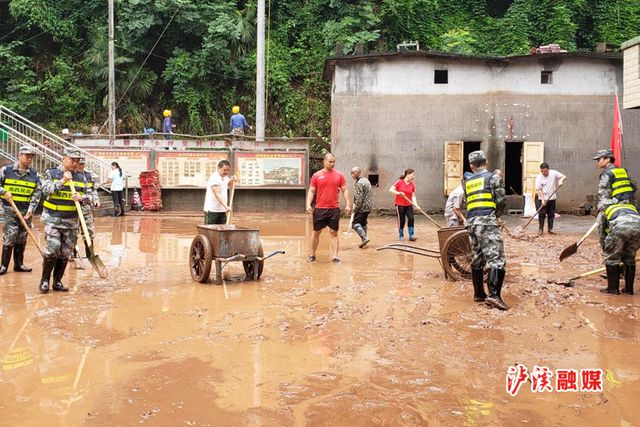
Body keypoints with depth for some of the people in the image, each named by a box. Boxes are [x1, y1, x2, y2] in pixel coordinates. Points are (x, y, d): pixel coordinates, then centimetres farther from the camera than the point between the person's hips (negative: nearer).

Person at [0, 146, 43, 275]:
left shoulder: (35, 175, 4)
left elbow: (37, 194, 2)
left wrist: (31, 209, -8)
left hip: (26, 211, 3)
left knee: (22, 239, 10)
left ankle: (18, 264, 20)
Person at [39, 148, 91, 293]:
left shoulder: (81, 177, 9)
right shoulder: (51, 173, 0)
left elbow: (88, 197, 7)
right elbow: (45, 190, -15)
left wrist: (81, 197, -15)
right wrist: (62, 181, -23)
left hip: (72, 221, 4)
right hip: (52, 219, -4)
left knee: (65, 253, 7)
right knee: (52, 249, -14)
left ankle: (57, 281, 20)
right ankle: (44, 280, 4)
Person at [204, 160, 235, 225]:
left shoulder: (225, 178, 11)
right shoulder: (214, 178, -17)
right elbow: (217, 195, -27)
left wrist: (232, 180, 9)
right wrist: (226, 206, -37)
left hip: (222, 211, 8)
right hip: (211, 211, -8)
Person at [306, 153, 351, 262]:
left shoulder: (339, 175, 4)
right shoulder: (316, 175, 3)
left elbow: (345, 191, 5)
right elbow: (311, 191, 4)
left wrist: (348, 205, -5)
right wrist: (308, 205, -8)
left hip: (334, 209, 0)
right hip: (319, 209, 0)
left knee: (334, 233, 1)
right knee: (316, 232, 8)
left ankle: (335, 256, 3)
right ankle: (312, 254, 21)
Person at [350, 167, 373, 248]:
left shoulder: (359, 183, -16)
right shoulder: (366, 180, 15)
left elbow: (359, 198, -21)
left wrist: (355, 209, -14)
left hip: (362, 207, -10)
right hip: (369, 207, 10)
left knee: (355, 223, -7)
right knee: (363, 223, 17)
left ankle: (364, 238, -18)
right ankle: (364, 241, 19)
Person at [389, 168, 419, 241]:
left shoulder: (412, 184, 3)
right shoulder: (399, 182, -9)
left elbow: (413, 196, 2)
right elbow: (391, 190, -11)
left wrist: (416, 205, -13)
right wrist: (398, 193, -26)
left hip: (409, 205, 3)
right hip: (400, 205, -3)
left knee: (411, 218, -12)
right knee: (401, 221, 3)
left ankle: (411, 235, -3)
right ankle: (401, 236, 20)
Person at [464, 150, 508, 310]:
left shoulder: (467, 182, 19)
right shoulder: (493, 177, 3)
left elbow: (469, 202, 17)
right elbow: (502, 201, 0)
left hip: (471, 222, 6)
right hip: (487, 221, -6)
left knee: (477, 259, 15)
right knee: (496, 258, -9)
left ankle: (478, 293, 20)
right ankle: (494, 295, -21)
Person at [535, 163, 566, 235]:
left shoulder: (553, 173, -4)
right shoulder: (539, 178, -9)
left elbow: (564, 176, 0)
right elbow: (539, 190, -8)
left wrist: (560, 180, -23)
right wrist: (542, 199, -17)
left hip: (552, 198, 2)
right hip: (542, 199, -2)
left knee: (551, 214, 8)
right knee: (541, 215, -5)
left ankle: (550, 229, 19)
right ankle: (540, 230, 2)